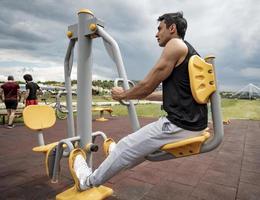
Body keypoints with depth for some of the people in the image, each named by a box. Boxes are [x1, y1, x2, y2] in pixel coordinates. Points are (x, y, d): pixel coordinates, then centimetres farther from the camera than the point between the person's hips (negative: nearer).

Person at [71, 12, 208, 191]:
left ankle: (88, 181, 25)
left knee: (127, 146, 4)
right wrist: (144, 95, 28)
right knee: (144, 141, 30)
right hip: (194, 123, 10)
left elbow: (148, 85, -12)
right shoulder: (190, 51, 19)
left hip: (180, 125, -10)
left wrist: (123, 95, 6)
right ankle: (123, 160, 54)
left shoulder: (175, 45, -10)